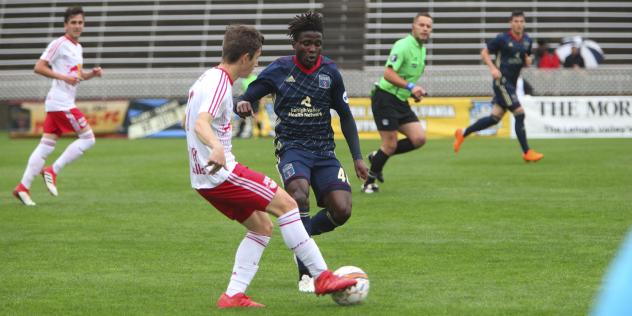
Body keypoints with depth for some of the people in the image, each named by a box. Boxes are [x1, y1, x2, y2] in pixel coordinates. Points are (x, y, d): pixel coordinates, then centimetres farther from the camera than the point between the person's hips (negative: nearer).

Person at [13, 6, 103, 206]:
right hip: (60, 103, -9)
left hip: (65, 103, 9)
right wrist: (63, 77, -23)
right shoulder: (59, 44, -9)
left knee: (46, 146, 6)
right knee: (88, 138, -9)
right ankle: (53, 171, -4)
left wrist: (92, 74, 10)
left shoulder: (78, 47, 18)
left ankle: (23, 187, 6)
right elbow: (39, 67, -15)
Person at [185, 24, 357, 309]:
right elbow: (201, 124, -34)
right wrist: (216, 147, -55)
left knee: (262, 226, 12)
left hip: (205, 178, 10)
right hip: (221, 172, -10)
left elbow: (189, 122, 31)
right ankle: (322, 277, -6)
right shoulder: (219, 84, -16)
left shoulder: (206, 80, 15)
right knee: (286, 204, -8)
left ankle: (233, 295, 5)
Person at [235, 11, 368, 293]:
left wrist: (357, 157, 9)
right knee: (299, 195, -33)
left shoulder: (329, 71, 4)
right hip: (291, 147, -3)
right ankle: (306, 275, -25)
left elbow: (345, 115, 14)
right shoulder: (279, 70, -2)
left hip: (324, 150, 3)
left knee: (342, 211, -16)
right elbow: (246, 99, 4)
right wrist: (242, 105, -22)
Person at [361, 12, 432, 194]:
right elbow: (388, 73, -25)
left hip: (401, 102, 9)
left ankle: (377, 157, 14)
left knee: (419, 139, -4)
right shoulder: (403, 46, -16)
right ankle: (369, 181, 13)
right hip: (385, 99, -8)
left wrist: (415, 91, 11)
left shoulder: (421, 49, 13)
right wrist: (410, 86, -33)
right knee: (390, 145, -7)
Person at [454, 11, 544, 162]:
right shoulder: (502, 39, -10)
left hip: (512, 83, 8)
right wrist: (493, 68, -18)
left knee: (495, 118, 10)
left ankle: (462, 134, 24)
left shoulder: (527, 40, 8)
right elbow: (484, 53, -3)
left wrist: (528, 61, -2)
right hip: (502, 81, -8)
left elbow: (526, 59, 22)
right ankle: (527, 152, -5)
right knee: (519, 113, -12)